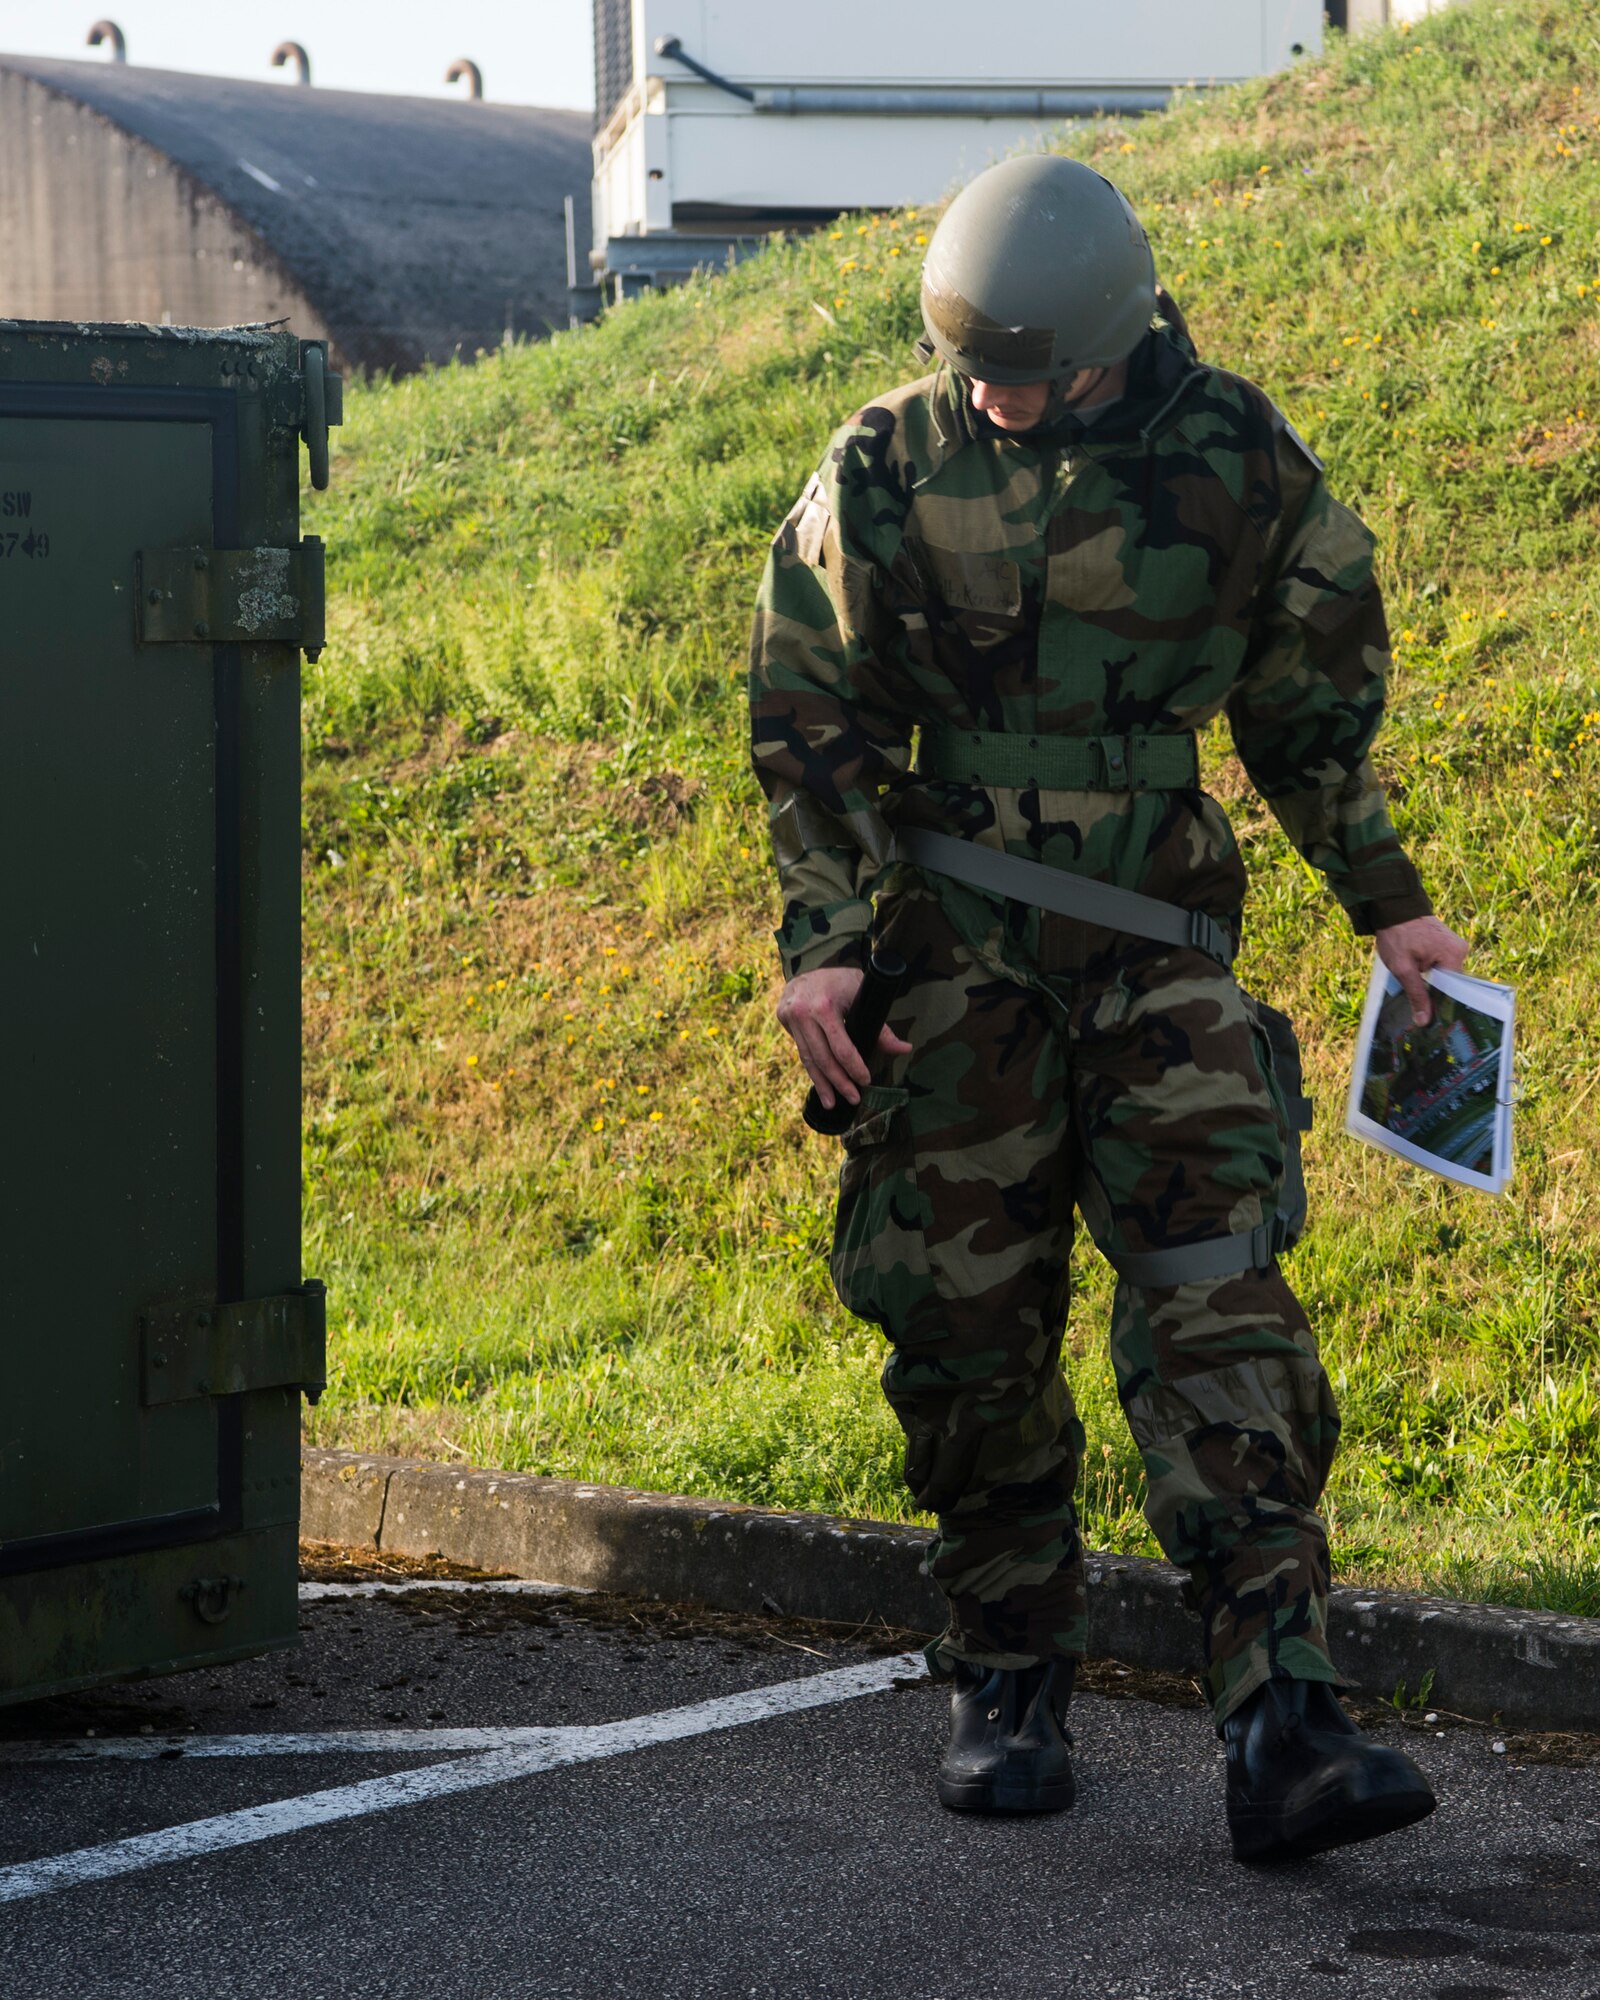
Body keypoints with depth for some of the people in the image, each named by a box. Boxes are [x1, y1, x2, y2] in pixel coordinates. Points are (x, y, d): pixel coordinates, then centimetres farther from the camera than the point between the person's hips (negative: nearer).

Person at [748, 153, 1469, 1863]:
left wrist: (1385, 902, 16)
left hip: (1161, 950, 0)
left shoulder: (1232, 454, -1)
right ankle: (1004, 1688, 20)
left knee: (1219, 1305, -12)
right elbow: (811, 722, 4)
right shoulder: (887, 469, -2)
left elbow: (1314, 698, 12)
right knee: (972, 1335, 4)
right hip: (956, 958, 1)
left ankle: (1281, 1732, -17)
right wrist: (819, 939, -4)